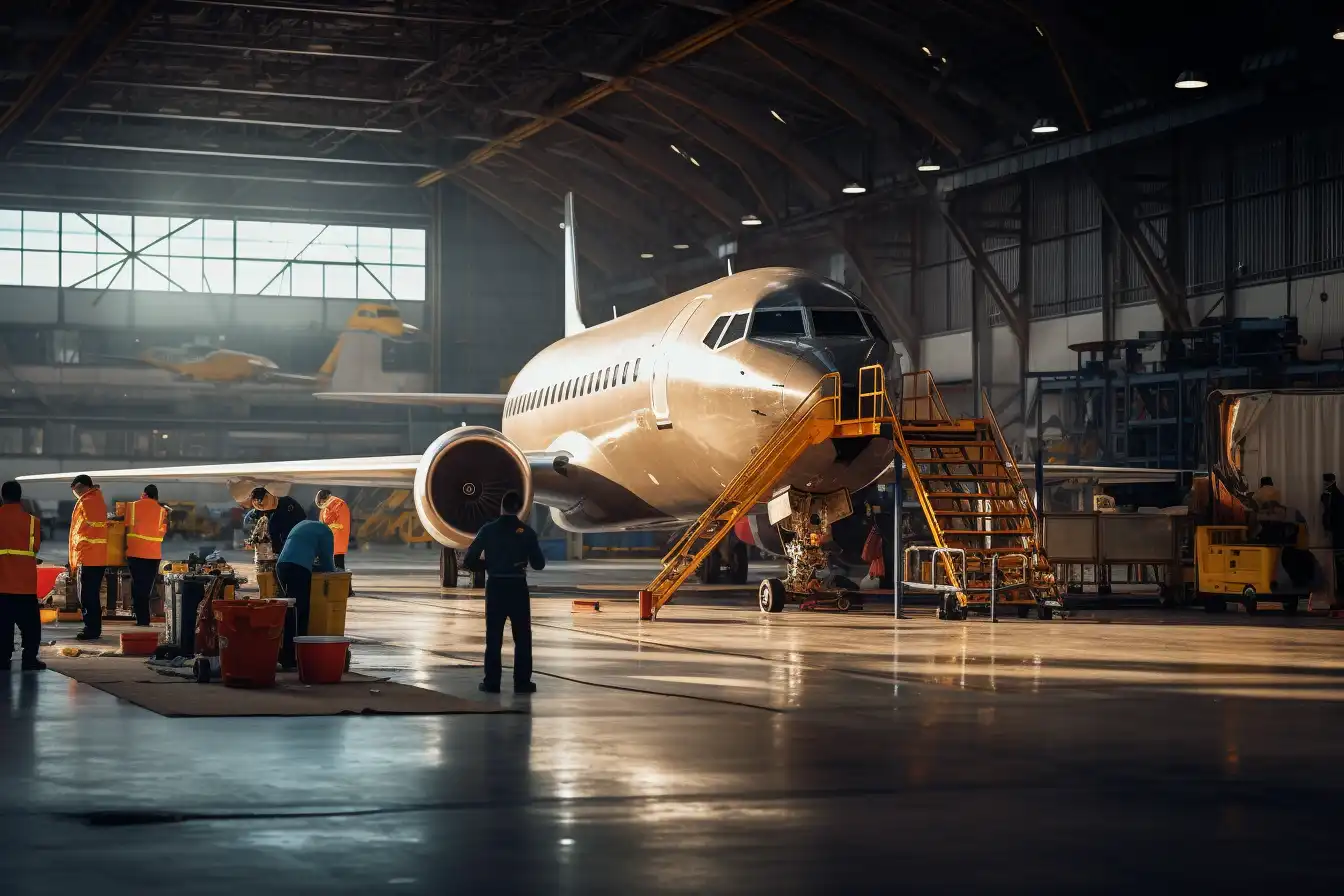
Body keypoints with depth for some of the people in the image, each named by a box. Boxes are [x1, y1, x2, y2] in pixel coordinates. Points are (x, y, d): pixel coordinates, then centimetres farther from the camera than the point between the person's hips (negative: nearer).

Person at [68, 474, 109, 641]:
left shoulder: (85, 503, -12)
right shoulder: (99, 500, 15)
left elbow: (80, 532, -13)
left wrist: (74, 562, -9)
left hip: (87, 557, -9)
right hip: (100, 557, 9)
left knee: (86, 596, -5)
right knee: (93, 595, 15)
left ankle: (91, 630, -6)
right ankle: (94, 629, 19)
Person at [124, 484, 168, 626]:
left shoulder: (132, 506, 2)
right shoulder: (161, 510, 4)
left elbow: (128, 528, 0)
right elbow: (163, 532, 5)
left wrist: (126, 548, 5)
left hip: (135, 551, -1)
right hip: (154, 553, 1)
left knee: (138, 585, 2)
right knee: (147, 586, 10)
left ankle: (142, 619, -3)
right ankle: (144, 619, 12)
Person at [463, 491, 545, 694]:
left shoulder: (489, 530, -4)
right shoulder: (526, 531, -3)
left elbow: (470, 561, -4)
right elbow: (539, 563, 2)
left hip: (495, 587, 0)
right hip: (518, 588, 0)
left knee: (494, 637, 8)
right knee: (522, 637, 8)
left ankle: (492, 682, 7)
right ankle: (522, 682, 5)